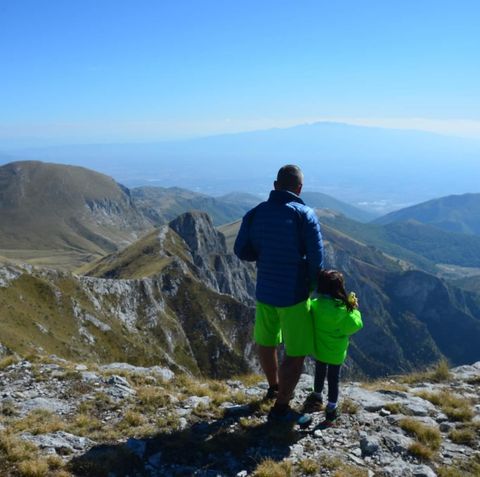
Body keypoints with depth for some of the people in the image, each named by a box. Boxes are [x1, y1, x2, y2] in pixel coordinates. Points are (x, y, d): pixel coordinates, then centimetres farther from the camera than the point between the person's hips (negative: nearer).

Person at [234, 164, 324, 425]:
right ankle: (280, 408, 14)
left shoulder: (255, 213, -1)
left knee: (266, 343, 23)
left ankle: (274, 387, 45)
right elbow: (316, 259, -14)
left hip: (264, 292, 6)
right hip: (294, 296, -5)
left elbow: (241, 251, 2)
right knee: (296, 354, 7)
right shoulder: (305, 215, -14)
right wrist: (312, 286, 4)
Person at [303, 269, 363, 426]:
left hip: (319, 348, 4)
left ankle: (317, 398, 47)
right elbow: (355, 325, -16)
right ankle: (331, 409, 25)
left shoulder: (314, 304, -17)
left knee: (319, 374, 25)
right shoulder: (341, 309, -28)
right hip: (336, 352, -4)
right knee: (333, 379, 13)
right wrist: (354, 309, -3)